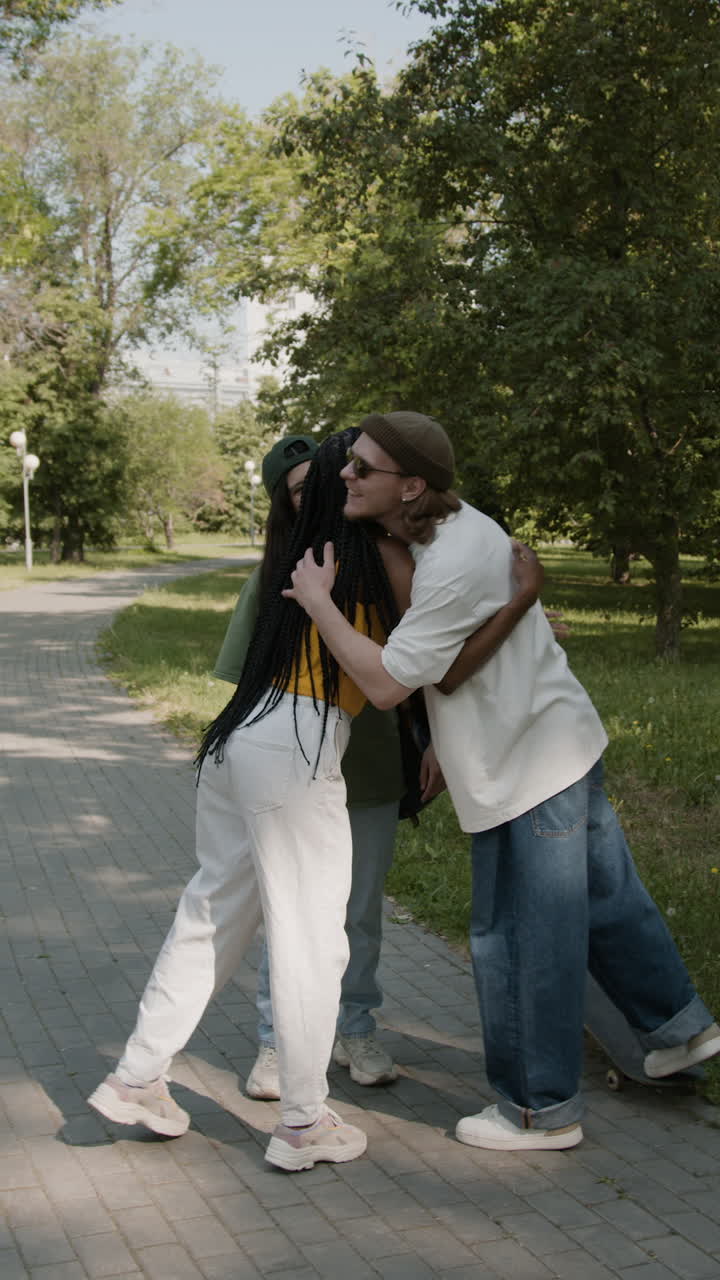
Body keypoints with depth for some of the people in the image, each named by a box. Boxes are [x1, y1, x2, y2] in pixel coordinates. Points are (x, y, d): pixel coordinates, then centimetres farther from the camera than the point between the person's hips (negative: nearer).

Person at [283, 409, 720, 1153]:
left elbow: (385, 683, -25)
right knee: (604, 899, 24)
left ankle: (542, 1109, 17)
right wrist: (443, 740, 21)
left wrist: (317, 602, -16)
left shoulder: (452, 568, -28)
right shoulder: (457, 527, 3)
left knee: (517, 938, 3)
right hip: (561, 748, 10)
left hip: (526, 771, -10)